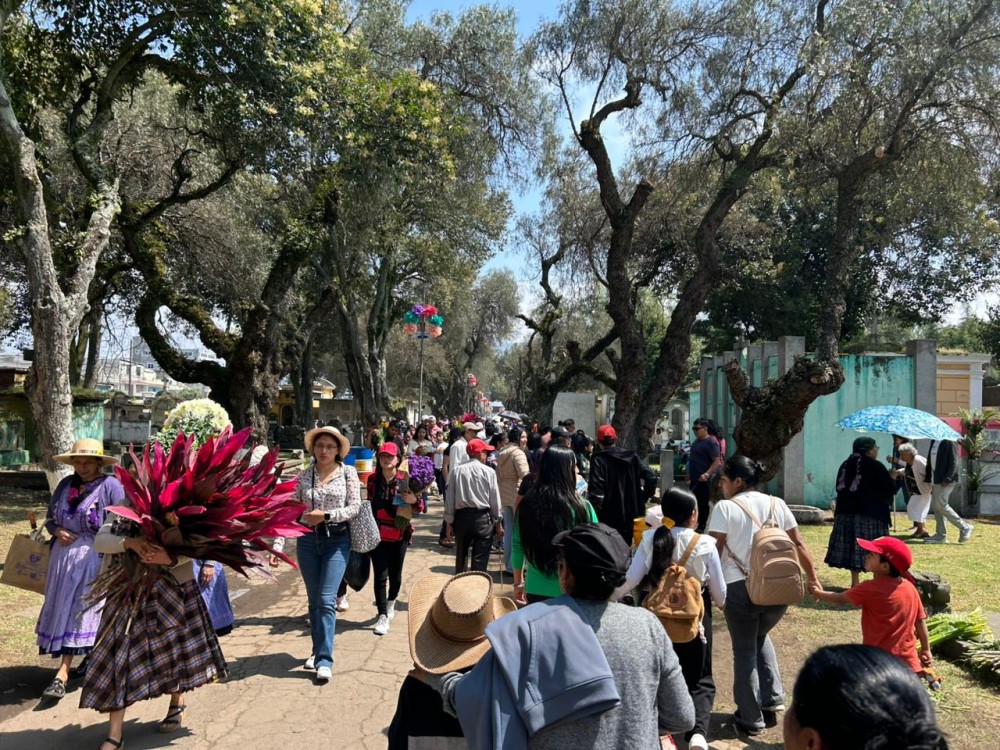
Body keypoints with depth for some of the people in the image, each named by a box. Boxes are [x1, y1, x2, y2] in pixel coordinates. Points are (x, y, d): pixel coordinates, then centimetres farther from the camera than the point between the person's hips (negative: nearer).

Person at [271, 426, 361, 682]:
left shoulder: (348, 473, -2)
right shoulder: (303, 477, 3)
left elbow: (355, 507, -7)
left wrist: (326, 515, -18)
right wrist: (277, 545, -5)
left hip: (337, 540, -3)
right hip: (308, 540, 3)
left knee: (326, 600, -8)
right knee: (314, 600, 13)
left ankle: (325, 660, -2)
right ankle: (318, 650, 29)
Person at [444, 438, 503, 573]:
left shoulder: (457, 471, 0)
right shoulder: (488, 471, -5)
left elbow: (450, 499, 1)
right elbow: (495, 500, -3)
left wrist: (449, 522, 8)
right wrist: (498, 522, 7)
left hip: (461, 517, 3)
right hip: (482, 517, -3)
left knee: (461, 557, 18)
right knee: (479, 559, 2)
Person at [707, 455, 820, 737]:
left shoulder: (725, 507, -6)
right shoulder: (777, 504, 8)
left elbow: (714, 550, -9)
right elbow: (799, 544, 10)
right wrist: (812, 579, 18)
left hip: (741, 587, -5)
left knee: (744, 650, 11)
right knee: (760, 637, 30)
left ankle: (751, 718, 20)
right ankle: (773, 697, 27)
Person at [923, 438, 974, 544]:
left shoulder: (949, 442, -12)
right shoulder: (933, 441, 13)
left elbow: (954, 462, -16)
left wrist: (947, 479, -21)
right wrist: (927, 476, 16)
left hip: (946, 480, -9)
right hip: (936, 479, 9)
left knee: (941, 505, -10)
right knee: (936, 507, 8)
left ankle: (965, 527, 3)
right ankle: (940, 535, 15)